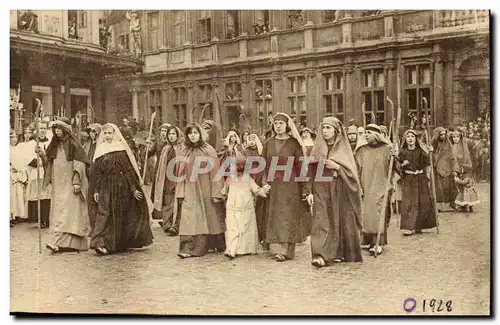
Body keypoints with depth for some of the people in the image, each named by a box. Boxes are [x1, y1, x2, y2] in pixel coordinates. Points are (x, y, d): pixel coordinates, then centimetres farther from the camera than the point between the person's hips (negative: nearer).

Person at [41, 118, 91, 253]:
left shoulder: (73, 144, -7)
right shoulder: (55, 145, 14)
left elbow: (79, 164, -11)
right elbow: (50, 163, 19)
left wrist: (76, 182, -16)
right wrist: (42, 155, 0)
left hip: (70, 183, -8)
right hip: (58, 184, 8)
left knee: (68, 211, -10)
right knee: (58, 210, 6)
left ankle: (60, 242, -15)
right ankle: (75, 244, 10)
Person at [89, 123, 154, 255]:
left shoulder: (122, 149, 0)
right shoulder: (100, 150, 8)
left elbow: (129, 170, -3)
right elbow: (96, 172, 8)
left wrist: (134, 188, -8)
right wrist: (96, 190, 2)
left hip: (122, 187, -2)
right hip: (106, 188, 2)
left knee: (121, 215, 3)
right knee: (104, 213, -9)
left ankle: (120, 243, 15)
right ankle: (101, 243, -14)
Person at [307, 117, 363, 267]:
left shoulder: (343, 148, 4)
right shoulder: (318, 148, 9)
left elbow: (352, 170, -2)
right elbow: (311, 171, 8)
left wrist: (336, 167, -17)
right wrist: (310, 191, 1)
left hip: (339, 191, -1)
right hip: (321, 191, 1)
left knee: (339, 222, 3)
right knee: (321, 222, -8)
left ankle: (339, 254, 18)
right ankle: (320, 255, -14)